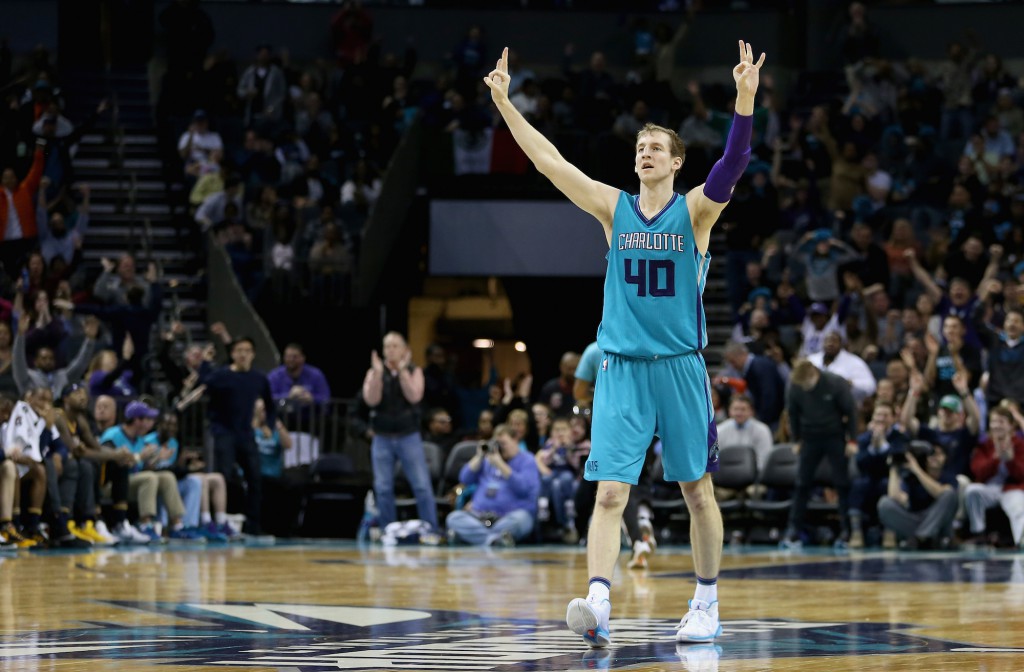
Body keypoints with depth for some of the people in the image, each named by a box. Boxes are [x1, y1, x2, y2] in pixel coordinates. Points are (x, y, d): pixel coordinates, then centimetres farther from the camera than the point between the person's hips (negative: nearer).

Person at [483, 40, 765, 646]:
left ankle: (707, 605, 20)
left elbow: (734, 164, -18)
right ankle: (598, 604, -22)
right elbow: (549, 161, 2)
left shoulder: (695, 210, -1)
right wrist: (505, 103, -4)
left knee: (697, 490, 8)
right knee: (610, 492, -10)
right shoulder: (614, 208, 6)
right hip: (621, 368, 1)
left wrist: (746, 99, -32)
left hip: (681, 367, -1)